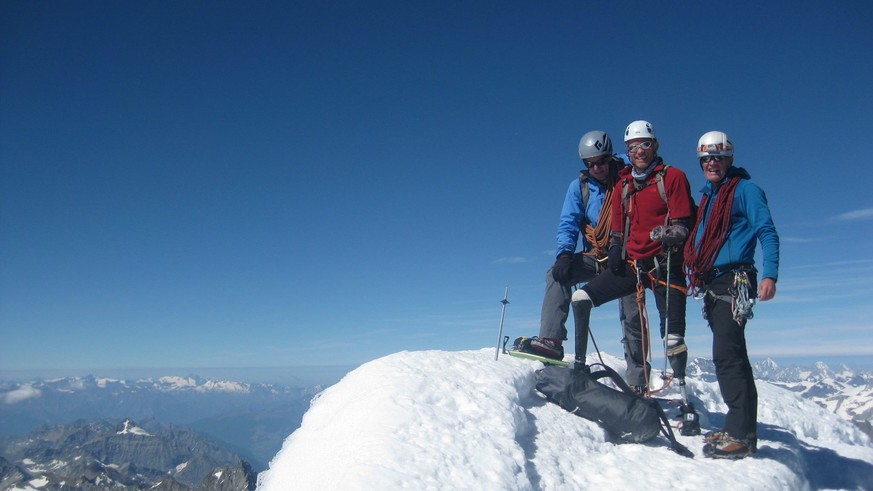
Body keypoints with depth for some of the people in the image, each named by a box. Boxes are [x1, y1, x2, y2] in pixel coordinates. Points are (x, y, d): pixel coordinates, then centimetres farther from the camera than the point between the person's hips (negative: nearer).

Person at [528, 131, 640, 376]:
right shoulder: (580, 186, 3)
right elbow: (568, 224, -2)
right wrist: (565, 254, -20)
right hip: (595, 256, 2)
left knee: (632, 315, -5)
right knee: (558, 273, -23)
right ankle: (551, 339, -30)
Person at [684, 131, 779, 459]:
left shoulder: (745, 189, -2)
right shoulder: (708, 197, 21)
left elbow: (767, 232, -10)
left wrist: (770, 275, -21)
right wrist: (696, 273, 16)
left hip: (734, 282, -9)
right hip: (713, 284, 9)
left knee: (727, 354, -15)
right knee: (729, 356, 10)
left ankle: (742, 433, -12)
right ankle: (739, 426, 17)